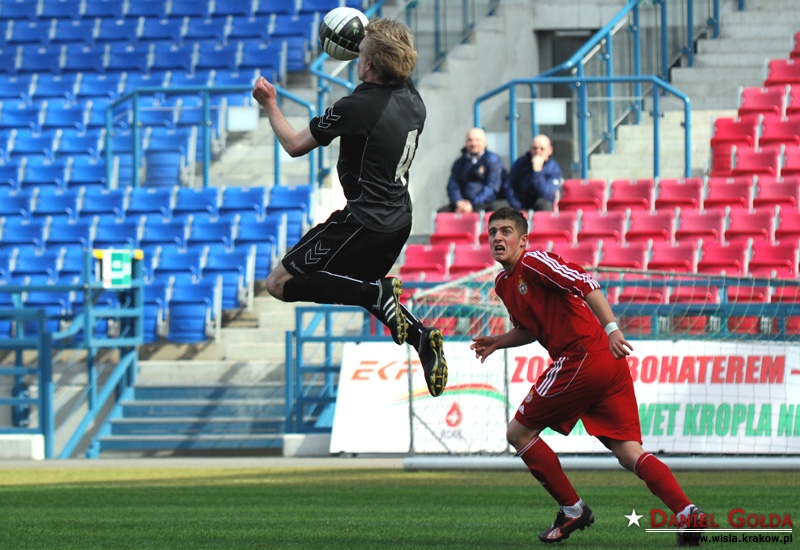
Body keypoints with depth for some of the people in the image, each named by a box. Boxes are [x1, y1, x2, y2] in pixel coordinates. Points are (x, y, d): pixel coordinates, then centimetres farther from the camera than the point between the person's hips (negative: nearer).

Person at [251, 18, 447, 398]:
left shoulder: (358, 106, -20)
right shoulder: (412, 99, 2)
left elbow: (295, 145, -10)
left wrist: (270, 106, 5)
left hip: (363, 221, -9)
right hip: (399, 221, 9)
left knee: (280, 283, -3)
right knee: (363, 285, 31)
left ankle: (378, 293, -15)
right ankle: (422, 337, 9)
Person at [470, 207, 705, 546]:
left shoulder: (533, 263, -7)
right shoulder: (503, 284, 21)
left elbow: (585, 284, -19)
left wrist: (611, 328, -28)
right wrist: (498, 341, 19)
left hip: (583, 359, -9)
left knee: (519, 433, 4)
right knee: (629, 454, 1)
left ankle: (572, 511, 8)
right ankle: (688, 514, -13)